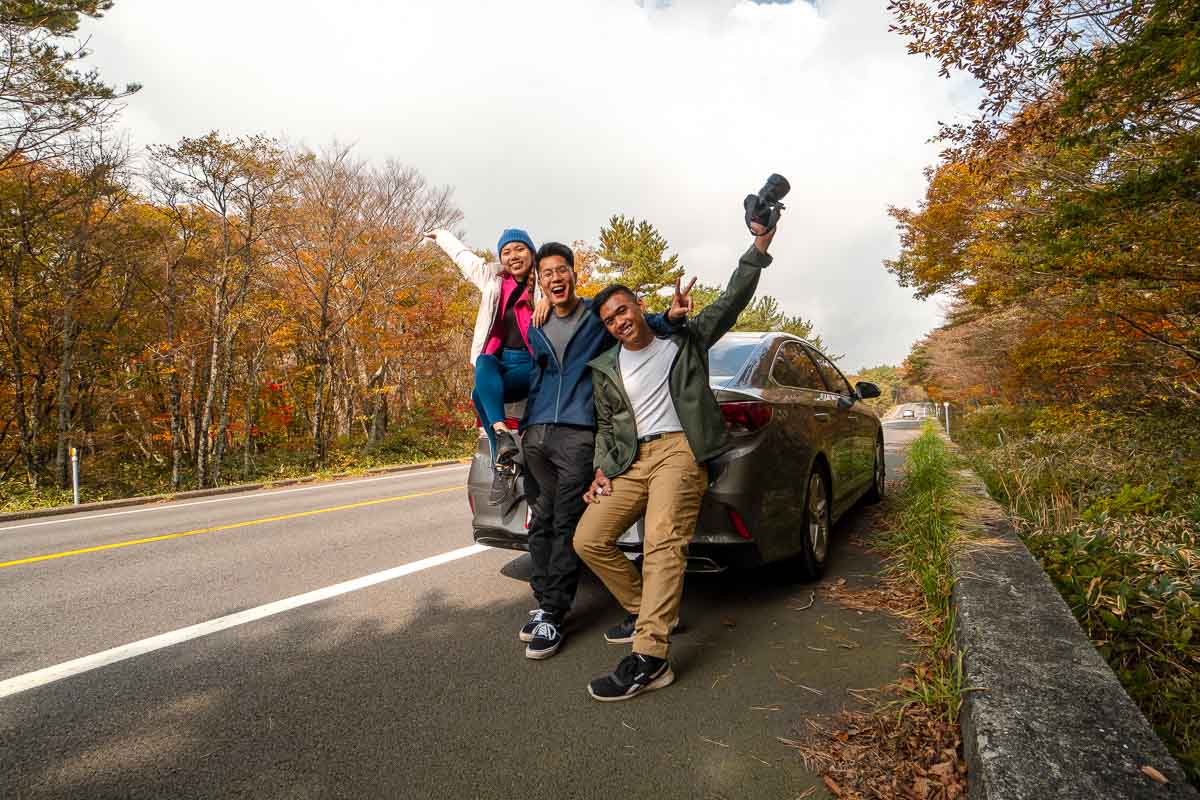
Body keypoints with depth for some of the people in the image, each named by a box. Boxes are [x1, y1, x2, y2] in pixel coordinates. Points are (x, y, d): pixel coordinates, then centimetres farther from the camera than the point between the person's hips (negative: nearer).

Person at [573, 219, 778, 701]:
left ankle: (649, 658, -29)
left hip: (679, 448, -5)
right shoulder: (605, 367, 16)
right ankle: (646, 610, 16)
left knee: (663, 542, -26)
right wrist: (602, 471, 4)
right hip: (631, 459, 5)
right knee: (588, 540, -2)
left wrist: (759, 247, -4)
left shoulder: (684, 339, 9)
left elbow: (732, 300, 6)